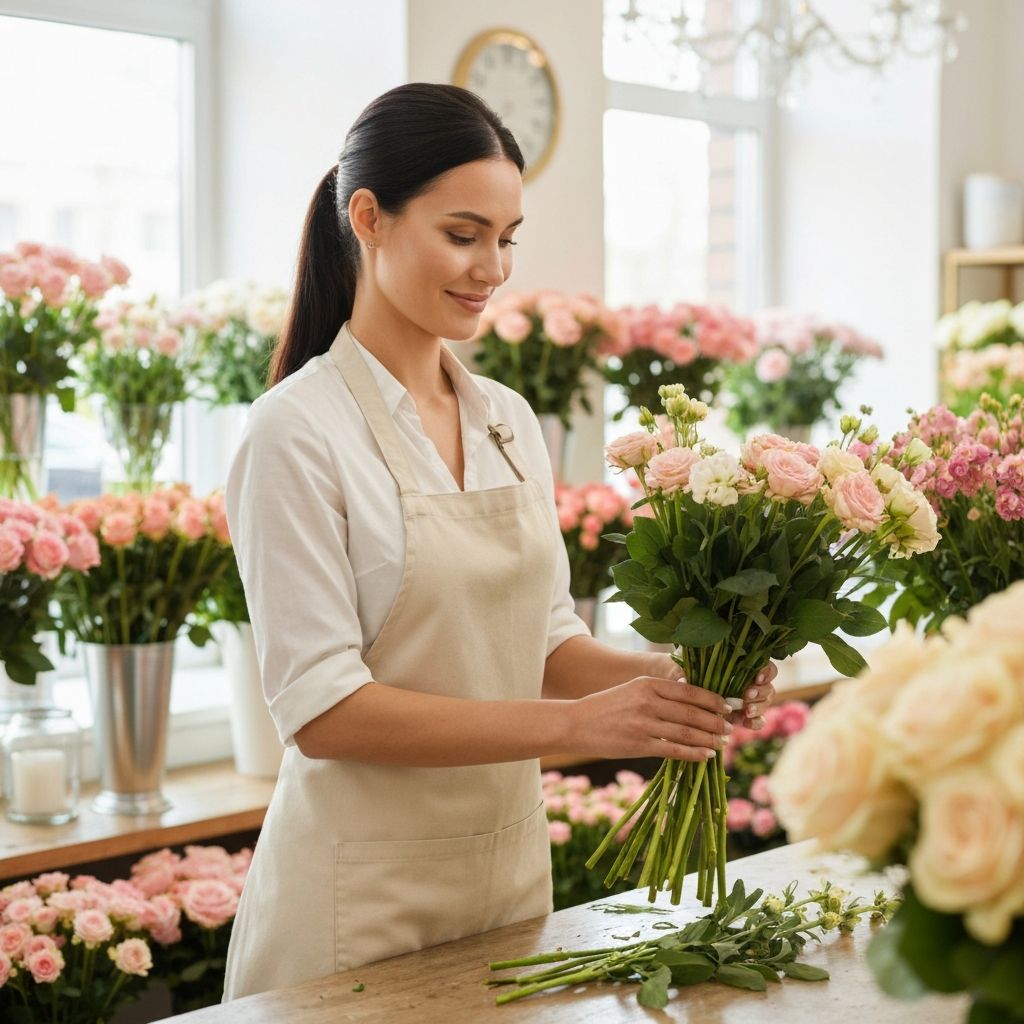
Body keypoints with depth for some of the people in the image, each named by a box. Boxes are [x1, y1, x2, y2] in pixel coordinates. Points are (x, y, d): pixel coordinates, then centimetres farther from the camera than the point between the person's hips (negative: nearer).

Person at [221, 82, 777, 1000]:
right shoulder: (301, 430, -15)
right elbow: (322, 710, -20)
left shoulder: (510, 420, 5)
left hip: (513, 865, 6)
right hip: (367, 896, -6)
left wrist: (666, 677, -10)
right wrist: (573, 723, -26)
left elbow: (547, 640, 10)